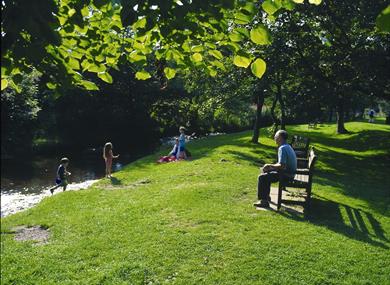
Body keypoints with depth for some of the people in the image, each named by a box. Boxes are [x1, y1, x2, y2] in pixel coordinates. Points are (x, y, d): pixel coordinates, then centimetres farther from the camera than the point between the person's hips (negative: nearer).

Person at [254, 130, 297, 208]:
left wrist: (270, 166, -14)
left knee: (262, 177, -10)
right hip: (289, 172, 11)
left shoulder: (282, 148, -21)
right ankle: (266, 196, 27)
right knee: (266, 172, 23)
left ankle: (263, 200, -3)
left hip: (286, 174, -11)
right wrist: (271, 166, 6)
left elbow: (282, 166, -28)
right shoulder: (287, 146, 12)